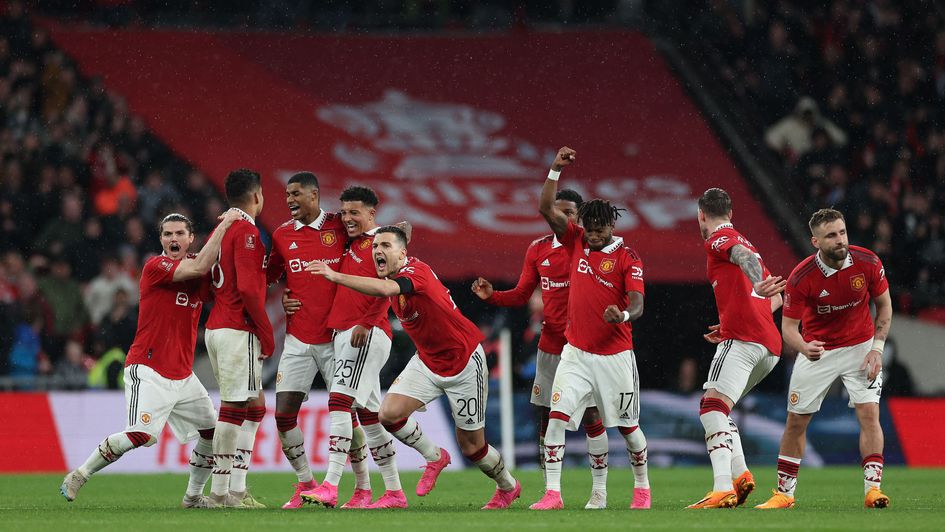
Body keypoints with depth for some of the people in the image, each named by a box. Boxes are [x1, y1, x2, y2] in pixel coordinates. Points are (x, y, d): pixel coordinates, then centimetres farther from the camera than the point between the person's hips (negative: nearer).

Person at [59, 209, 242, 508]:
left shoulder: (198, 277, 13)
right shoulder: (155, 266, -10)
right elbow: (200, 267, -21)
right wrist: (224, 225, -18)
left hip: (183, 376, 8)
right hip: (149, 371, -8)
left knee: (213, 432, 8)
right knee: (143, 434, -24)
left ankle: (194, 495, 25)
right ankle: (78, 477, -10)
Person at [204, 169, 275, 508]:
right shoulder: (246, 231, -11)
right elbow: (247, 289, -18)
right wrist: (267, 334, -11)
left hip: (217, 328, 9)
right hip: (237, 331, -9)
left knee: (253, 408, 12)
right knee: (234, 410, -9)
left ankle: (236, 489, 10)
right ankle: (222, 492, -11)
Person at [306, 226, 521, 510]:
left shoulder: (417, 271, -28)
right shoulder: (392, 277, -2)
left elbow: (384, 289, -48)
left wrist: (335, 276, -51)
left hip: (464, 363, -7)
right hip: (426, 361, 7)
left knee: (471, 446, 2)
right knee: (389, 413, -14)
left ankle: (508, 487, 32)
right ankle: (435, 457, 12)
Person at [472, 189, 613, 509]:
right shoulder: (538, 250, 9)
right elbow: (521, 295, 15)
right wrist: (492, 295, -2)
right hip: (550, 347, 4)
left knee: (591, 416, -3)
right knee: (546, 417, 3)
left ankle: (599, 489, 6)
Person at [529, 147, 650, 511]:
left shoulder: (628, 259, -7)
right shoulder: (576, 242, 4)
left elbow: (637, 304, -14)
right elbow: (546, 209, 0)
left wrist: (623, 315, -37)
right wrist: (556, 170, -9)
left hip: (615, 355, -2)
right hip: (576, 353, 2)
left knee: (628, 425, 7)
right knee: (557, 418, -12)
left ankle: (642, 487, 28)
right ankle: (552, 494, -11)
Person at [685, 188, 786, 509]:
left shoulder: (718, 239, 5)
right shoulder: (741, 240, 30)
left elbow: (744, 256, -19)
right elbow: (777, 299, 32)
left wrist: (758, 285, -38)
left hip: (742, 338, -9)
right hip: (770, 344, 9)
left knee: (712, 407, -20)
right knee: (718, 408, 20)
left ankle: (723, 488, -38)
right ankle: (740, 474, 3)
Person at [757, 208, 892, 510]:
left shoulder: (867, 262, -17)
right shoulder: (801, 277, -23)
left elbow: (884, 305, -1)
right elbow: (788, 326, -17)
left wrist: (877, 348, -10)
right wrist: (803, 347, -39)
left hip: (860, 347, 0)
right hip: (817, 350, 0)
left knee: (869, 413, -15)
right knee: (796, 420, 2)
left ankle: (872, 488, -14)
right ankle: (784, 493, 14)